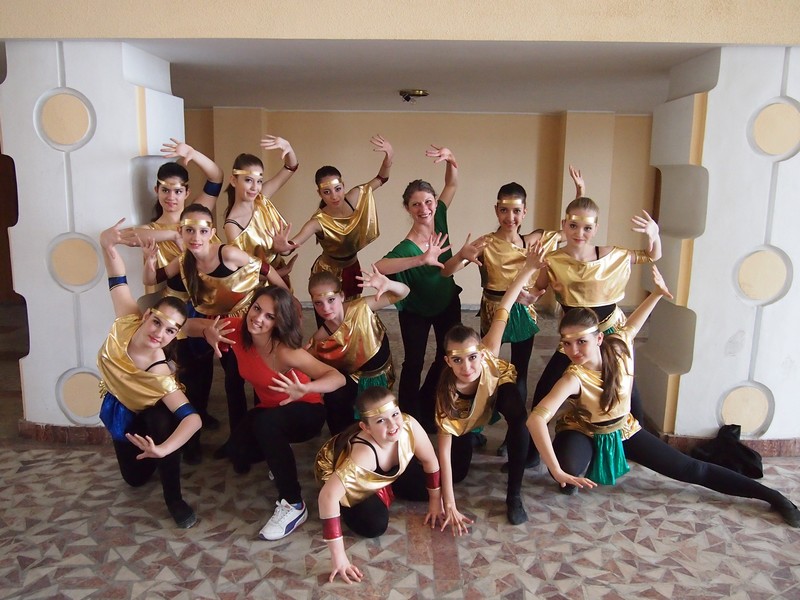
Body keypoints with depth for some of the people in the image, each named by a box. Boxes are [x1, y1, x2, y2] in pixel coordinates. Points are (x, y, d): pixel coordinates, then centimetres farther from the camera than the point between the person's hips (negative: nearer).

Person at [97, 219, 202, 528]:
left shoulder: (158, 372, -42)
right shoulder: (127, 322, -33)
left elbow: (192, 418, -50)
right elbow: (118, 281, -25)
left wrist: (163, 450, -65)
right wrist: (107, 244, -43)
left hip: (149, 412, -4)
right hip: (120, 411, 4)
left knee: (162, 422, -41)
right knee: (136, 478, 8)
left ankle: (174, 498, -19)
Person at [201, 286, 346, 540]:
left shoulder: (284, 350, -33)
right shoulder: (238, 329, -18)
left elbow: (338, 377, -39)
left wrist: (305, 389, -60)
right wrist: (208, 333, -26)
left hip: (306, 411, -5)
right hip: (269, 410, 5)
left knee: (266, 422, -37)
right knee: (238, 453, -22)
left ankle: (293, 505, -21)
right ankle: (279, 457, 15)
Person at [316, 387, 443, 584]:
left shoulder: (409, 425, -33)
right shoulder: (363, 454, -45)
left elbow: (430, 461, -14)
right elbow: (328, 496, -48)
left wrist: (435, 501, -4)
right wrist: (339, 557, -46)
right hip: (340, 471, -5)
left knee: (426, 486, -6)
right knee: (374, 525, -23)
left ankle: (383, 488, 17)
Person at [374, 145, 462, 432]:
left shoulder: (439, 219, -17)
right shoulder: (407, 247, -33)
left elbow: (452, 184, -10)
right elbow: (379, 266, -51)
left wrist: (450, 158, -31)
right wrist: (422, 259, -59)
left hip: (447, 302, 6)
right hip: (416, 310, -6)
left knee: (448, 356, 17)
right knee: (414, 363, 8)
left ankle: (426, 406, 39)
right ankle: (410, 418, 28)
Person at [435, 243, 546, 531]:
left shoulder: (488, 354, -42)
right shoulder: (447, 392, -42)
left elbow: (502, 311, -33)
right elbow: (444, 450, -38)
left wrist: (528, 269, -37)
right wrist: (449, 506, -39)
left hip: (499, 387, 0)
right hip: (465, 415, 0)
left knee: (519, 420, -33)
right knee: (458, 471, -10)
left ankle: (514, 496, -17)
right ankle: (468, 440, 25)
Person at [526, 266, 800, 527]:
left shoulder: (619, 346, -22)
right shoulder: (574, 378, -36)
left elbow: (631, 325, 4)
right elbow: (536, 418, -48)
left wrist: (657, 293, 0)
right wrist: (558, 472, -50)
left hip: (623, 430, 4)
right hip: (584, 435, -4)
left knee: (691, 469, 6)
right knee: (568, 473, -37)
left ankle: (773, 496, 24)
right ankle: (571, 481, 2)